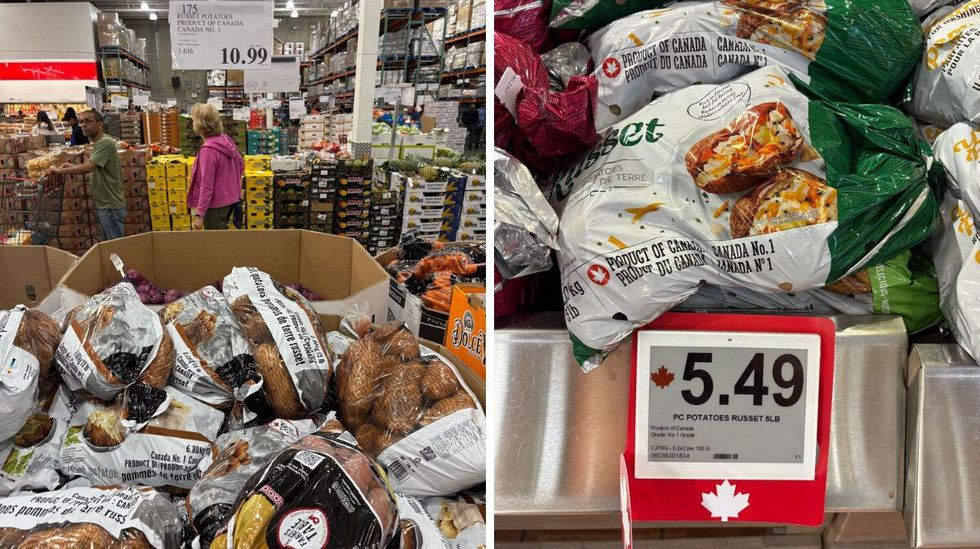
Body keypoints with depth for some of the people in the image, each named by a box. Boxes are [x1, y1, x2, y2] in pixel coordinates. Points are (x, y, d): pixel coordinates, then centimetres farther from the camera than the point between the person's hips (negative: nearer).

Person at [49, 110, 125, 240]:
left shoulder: (105, 143, -18)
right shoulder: (97, 144, 14)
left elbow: (88, 167, -27)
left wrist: (59, 170, -16)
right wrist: (73, 167, 8)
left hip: (111, 207, -10)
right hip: (104, 205, 10)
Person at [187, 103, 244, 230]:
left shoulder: (208, 150, -25)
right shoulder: (226, 140, -2)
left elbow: (207, 186, -24)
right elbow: (241, 165, 13)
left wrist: (200, 215, -20)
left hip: (216, 205, -8)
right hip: (231, 199, 8)